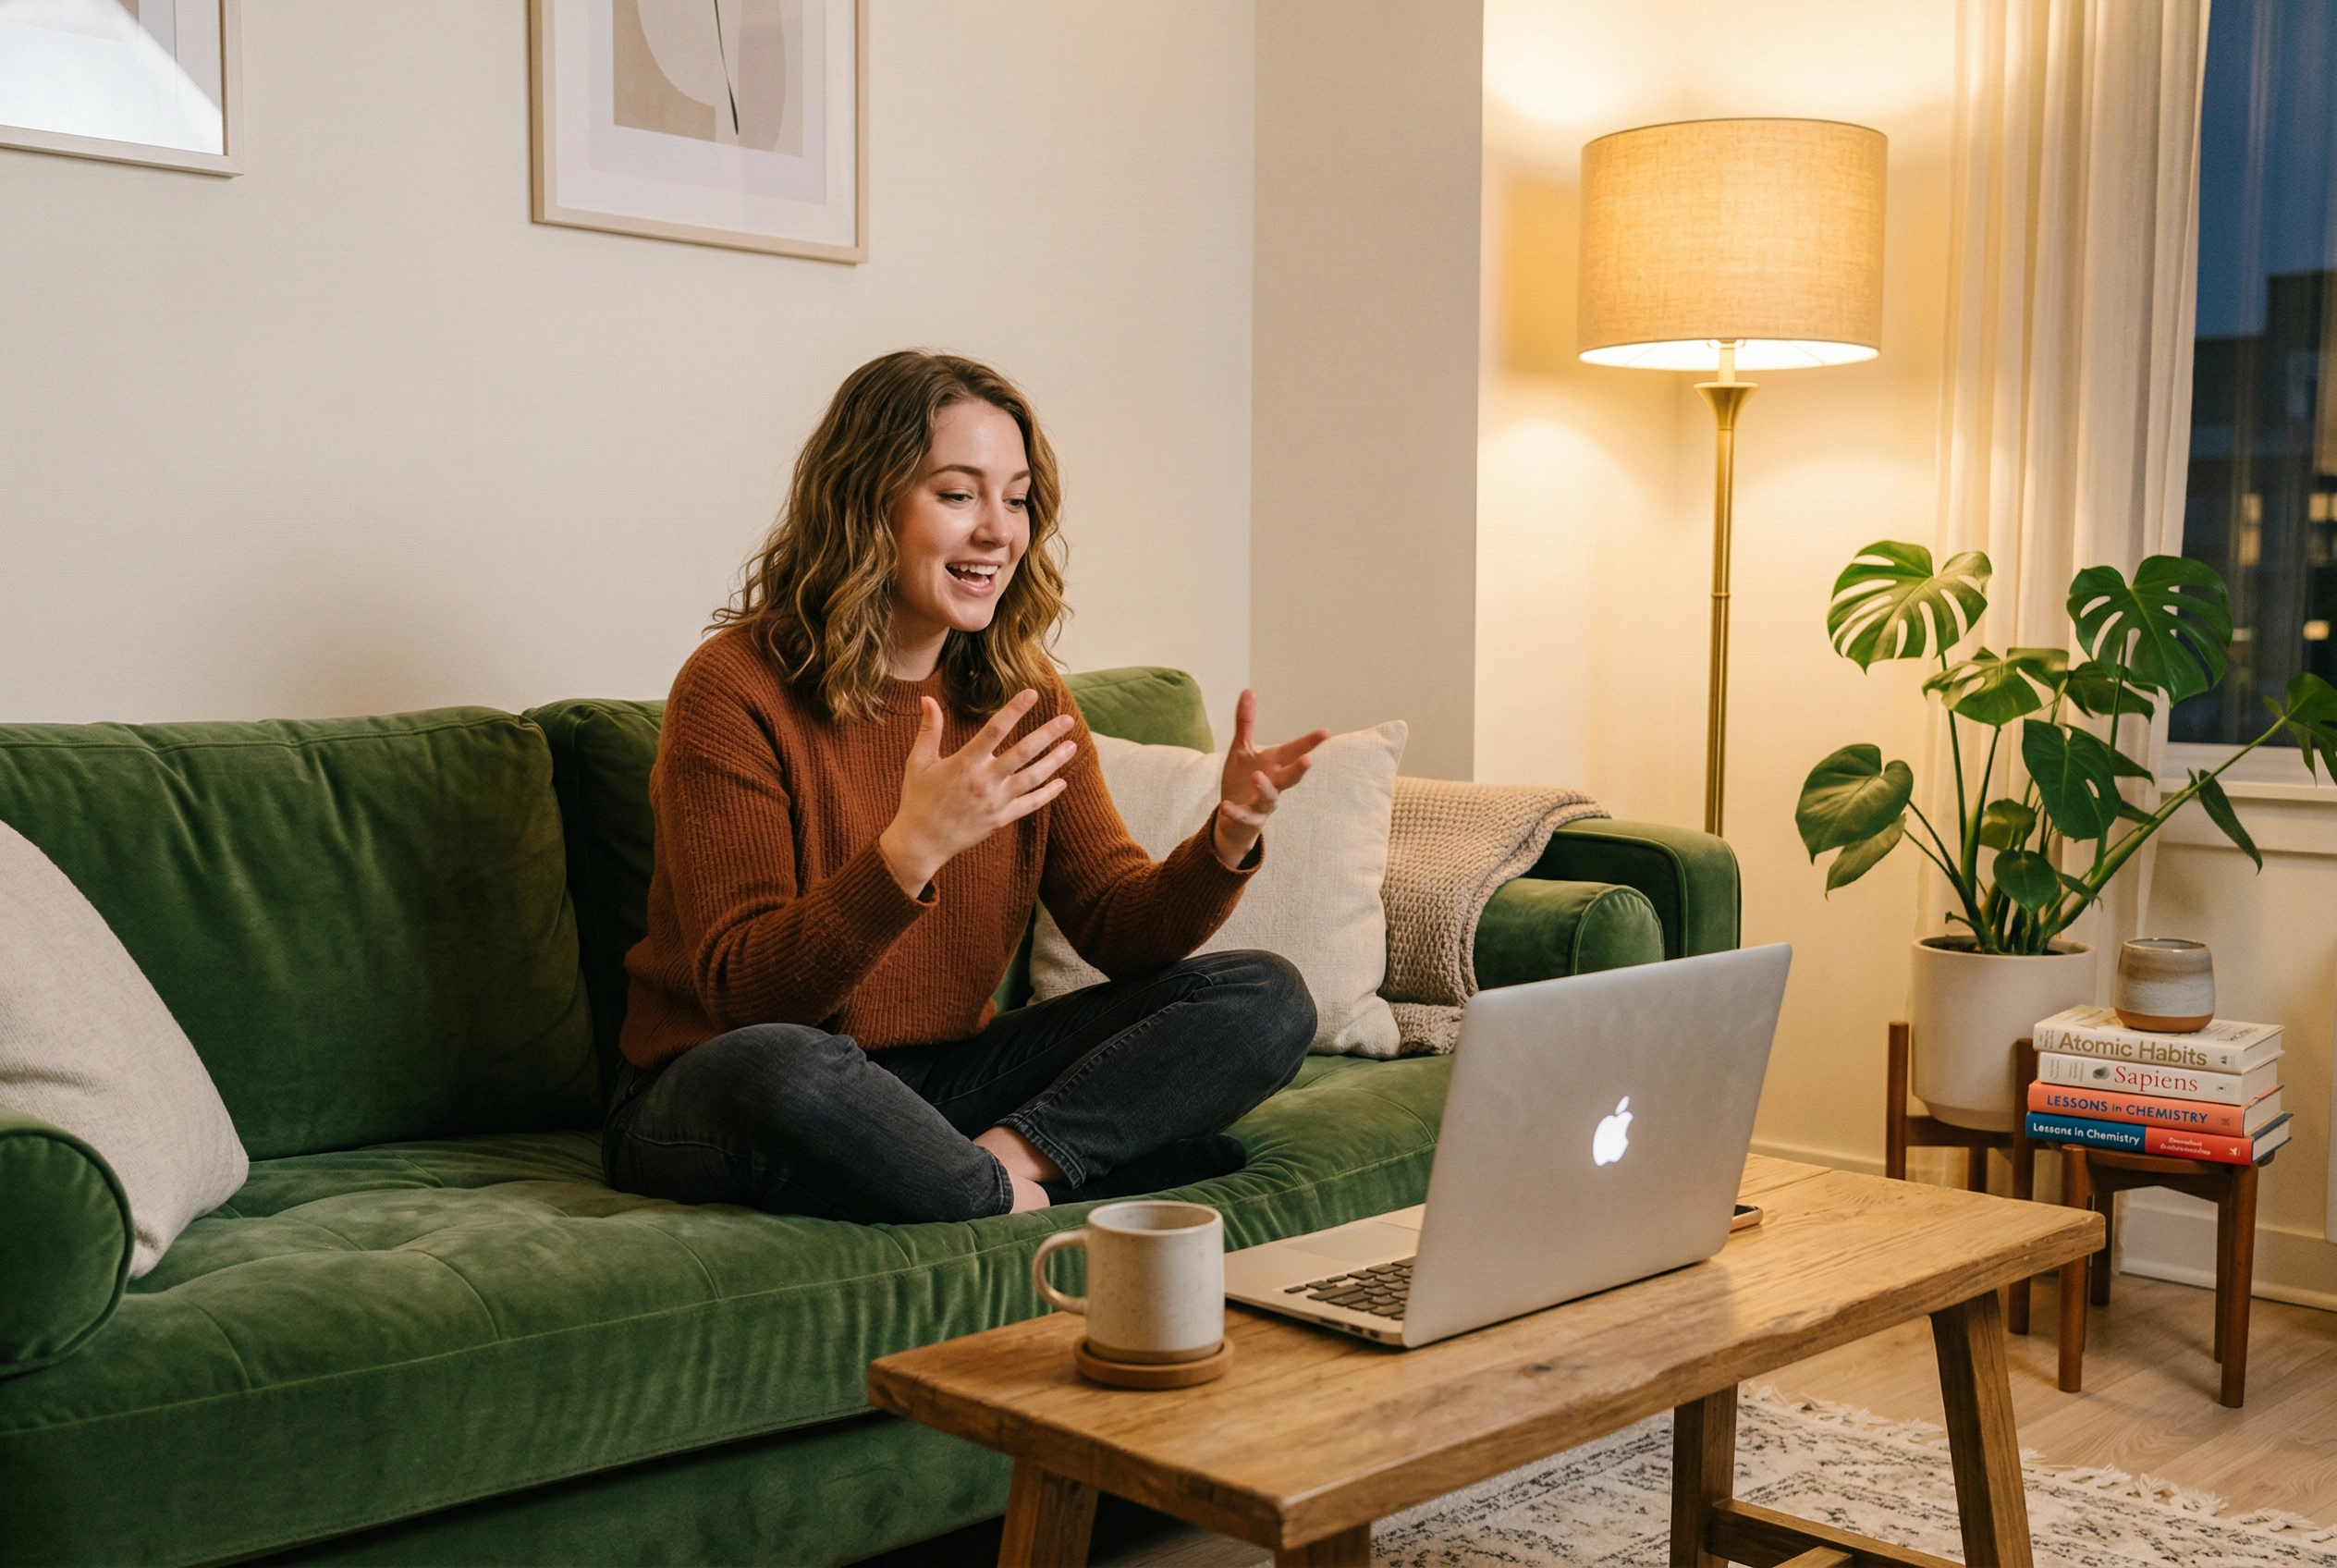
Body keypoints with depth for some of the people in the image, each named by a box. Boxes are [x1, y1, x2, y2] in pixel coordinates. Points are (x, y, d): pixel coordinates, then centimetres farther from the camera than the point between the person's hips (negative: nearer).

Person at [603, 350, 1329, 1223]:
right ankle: (1023, 1202, -18)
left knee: (1265, 1000, -5)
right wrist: (910, 852, -36)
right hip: (705, 1104, -5)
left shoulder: (1019, 695, 3)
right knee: (782, 1068, -43)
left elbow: (1121, 930, 1)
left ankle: (1012, 1159, -23)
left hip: (937, 1083, 6)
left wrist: (1230, 836, -19)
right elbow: (743, 995, -21)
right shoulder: (734, 690, -15)